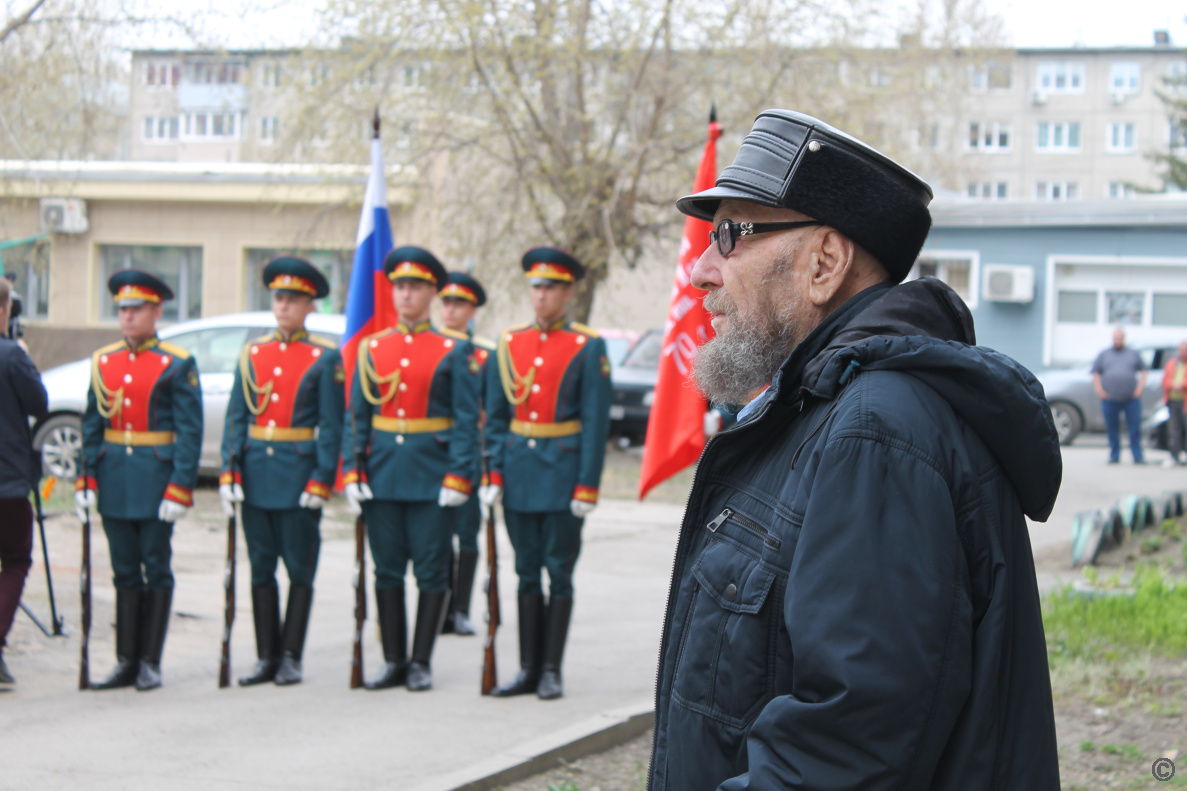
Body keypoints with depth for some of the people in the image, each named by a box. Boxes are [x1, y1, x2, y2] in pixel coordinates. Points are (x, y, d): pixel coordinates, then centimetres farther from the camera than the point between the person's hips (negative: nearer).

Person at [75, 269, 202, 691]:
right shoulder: (102, 362, 9)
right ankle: (126, 662, 14)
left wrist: (180, 489, -14)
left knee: (156, 570, 2)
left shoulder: (178, 365, -4)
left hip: (156, 481, -4)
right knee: (125, 573, 9)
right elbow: (92, 425, 12)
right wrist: (87, 479, 3)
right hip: (114, 482, 4)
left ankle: (150, 663, 9)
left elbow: (190, 432, -8)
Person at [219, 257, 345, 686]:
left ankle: (291, 658, 9)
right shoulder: (252, 353, 10)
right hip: (256, 474, 4)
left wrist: (321, 481, -11)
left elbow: (331, 425, -5)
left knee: (299, 570, 1)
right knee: (261, 570, 7)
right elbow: (236, 417, 9)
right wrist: (229, 472, 0)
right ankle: (267, 658, 13)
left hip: (299, 475, -4)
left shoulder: (325, 358, -2)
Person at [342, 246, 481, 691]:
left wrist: (457, 478, -12)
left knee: (431, 571, 0)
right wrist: (352, 473, 0)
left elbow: (467, 420, -4)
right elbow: (356, 417, 10)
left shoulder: (455, 350, 0)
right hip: (382, 476, 3)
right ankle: (394, 662, 13)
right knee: (387, 570, 6)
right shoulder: (371, 349, 9)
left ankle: (421, 663, 9)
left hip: (431, 476, -3)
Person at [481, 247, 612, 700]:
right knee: (527, 573, 8)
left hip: (562, 474, -4)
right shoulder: (509, 345, 9)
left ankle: (551, 671, 8)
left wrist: (587, 487, -11)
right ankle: (528, 670, 14)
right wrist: (494, 473, 2)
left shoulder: (588, 348, -3)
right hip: (519, 472, 4)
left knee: (559, 573, 1)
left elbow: (596, 423, -6)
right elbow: (495, 417, 11)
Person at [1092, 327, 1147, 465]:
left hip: (1131, 398, 0)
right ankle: (1114, 455, 9)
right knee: (1112, 428, 0)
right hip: (1110, 399, 0)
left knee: (1135, 427, -5)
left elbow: (1143, 372, 16)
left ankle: (1138, 456, -1)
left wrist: (1139, 388, 2)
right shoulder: (1104, 355, 13)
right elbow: (1095, 374, 12)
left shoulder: (1133, 354, 14)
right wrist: (1099, 390, -2)